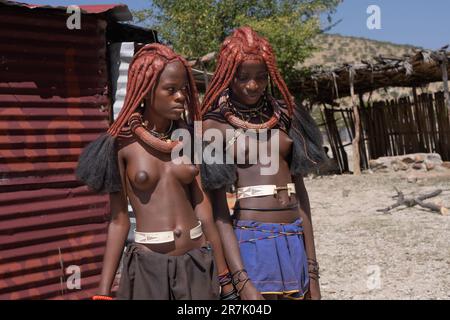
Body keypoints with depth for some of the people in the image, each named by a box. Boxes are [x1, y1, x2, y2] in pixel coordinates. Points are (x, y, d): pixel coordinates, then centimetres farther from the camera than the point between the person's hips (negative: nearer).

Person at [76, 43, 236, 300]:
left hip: (198, 263, 3)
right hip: (148, 266, -3)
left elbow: (204, 210, 3)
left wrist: (224, 277, 5)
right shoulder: (123, 143, -6)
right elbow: (119, 220, -3)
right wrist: (103, 291, -4)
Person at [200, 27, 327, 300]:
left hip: (294, 242, 5)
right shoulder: (215, 125, -2)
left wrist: (312, 270, 8)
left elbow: (300, 192, 11)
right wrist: (242, 281, -16)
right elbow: (218, 208, -8)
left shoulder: (284, 116, 11)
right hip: (251, 240, -4)